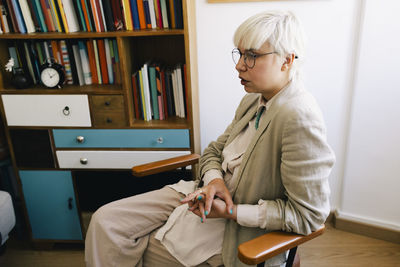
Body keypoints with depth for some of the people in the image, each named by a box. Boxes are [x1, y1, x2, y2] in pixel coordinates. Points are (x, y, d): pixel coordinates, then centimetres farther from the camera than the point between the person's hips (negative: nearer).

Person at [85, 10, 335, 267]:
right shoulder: (253, 100, 4)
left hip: (239, 229, -7)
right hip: (208, 194, 7)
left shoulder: (301, 119, -24)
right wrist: (214, 179, -12)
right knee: (105, 221, -1)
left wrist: (231, 212, -20)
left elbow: (309, 213, -22)